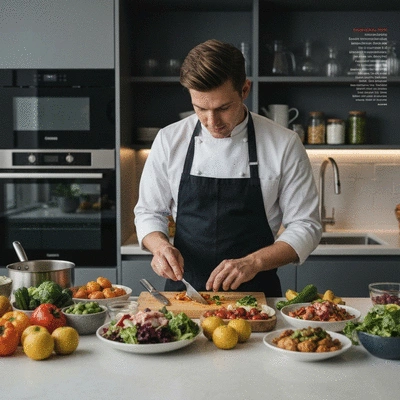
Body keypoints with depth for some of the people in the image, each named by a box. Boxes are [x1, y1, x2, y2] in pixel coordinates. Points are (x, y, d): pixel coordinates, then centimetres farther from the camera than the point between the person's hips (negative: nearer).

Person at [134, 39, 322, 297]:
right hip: (183, 290, 1)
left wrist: (254, 262, -15)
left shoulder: (284, 145, -4)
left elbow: (305, 227, -1)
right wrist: (160, 245, -11)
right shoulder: (169, 140, 1)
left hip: (255, 292, -1)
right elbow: (149, 212, 10)